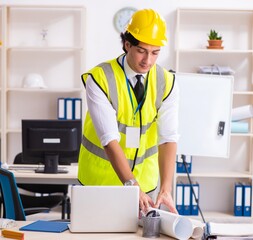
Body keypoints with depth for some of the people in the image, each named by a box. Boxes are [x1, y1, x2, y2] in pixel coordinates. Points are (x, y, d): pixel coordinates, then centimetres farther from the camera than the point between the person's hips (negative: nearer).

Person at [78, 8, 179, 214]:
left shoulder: (166, 83, -9)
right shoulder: (99, 79, -19)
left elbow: (168, 138, -15)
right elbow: (110, 139, -26)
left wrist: (166, 189, -28)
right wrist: (131, 185, -35)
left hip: (145, 179, 3)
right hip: (101, 177, -3)